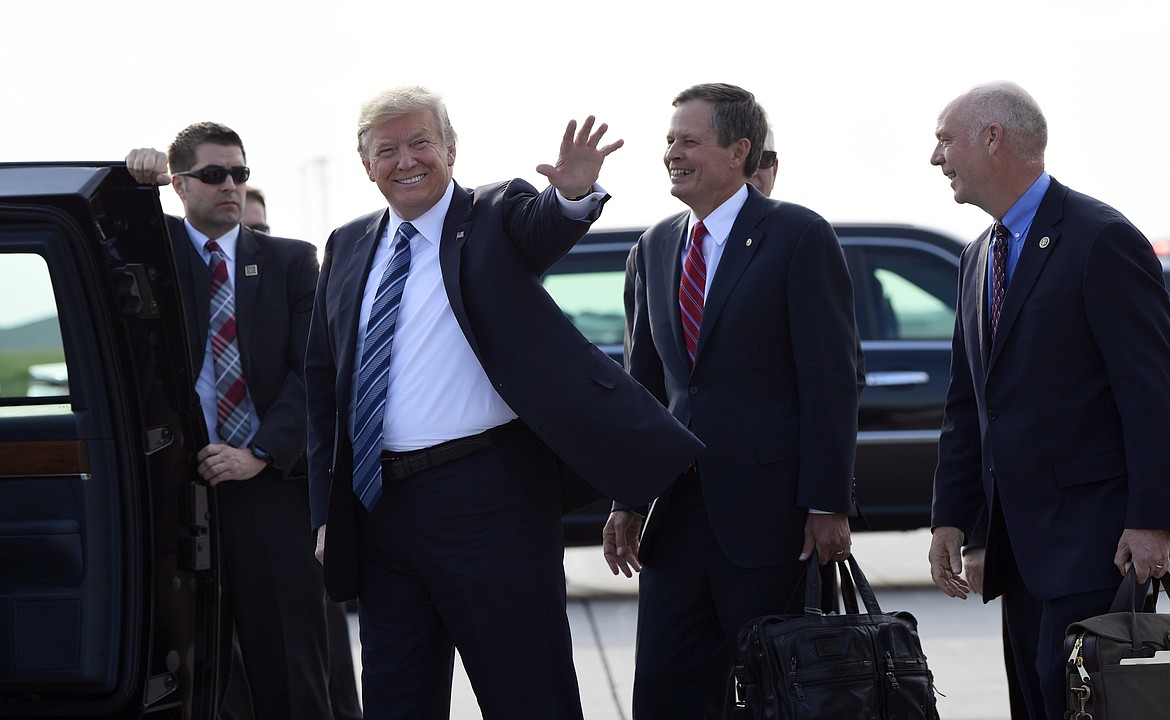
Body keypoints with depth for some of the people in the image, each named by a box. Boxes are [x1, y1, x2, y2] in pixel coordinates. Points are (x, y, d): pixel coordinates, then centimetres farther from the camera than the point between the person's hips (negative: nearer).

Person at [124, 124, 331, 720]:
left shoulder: (290, 261, 10)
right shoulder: (156, 249, 11)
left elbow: (312, 370, 3)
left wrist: (260, 454, -9)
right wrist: (133, 183, -6)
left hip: (269, 482, 0)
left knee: (288, 670, -3)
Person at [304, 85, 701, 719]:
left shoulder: (495, 218, 0)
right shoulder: (348, 247, 13)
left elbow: (544, 226, -24)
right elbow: (322, 380, 16)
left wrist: (574, 194, -48)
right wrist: (328, 510, 11)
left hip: (487, 500, -5)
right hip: (377, 503, 5)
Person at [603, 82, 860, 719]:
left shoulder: (799, 237, -5)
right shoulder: (654, 249, 14)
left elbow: (831, 379, -9)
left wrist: (828, 505, -14)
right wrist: (627, 500, 10)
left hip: (768, 508, -6)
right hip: (677, 510, 6)